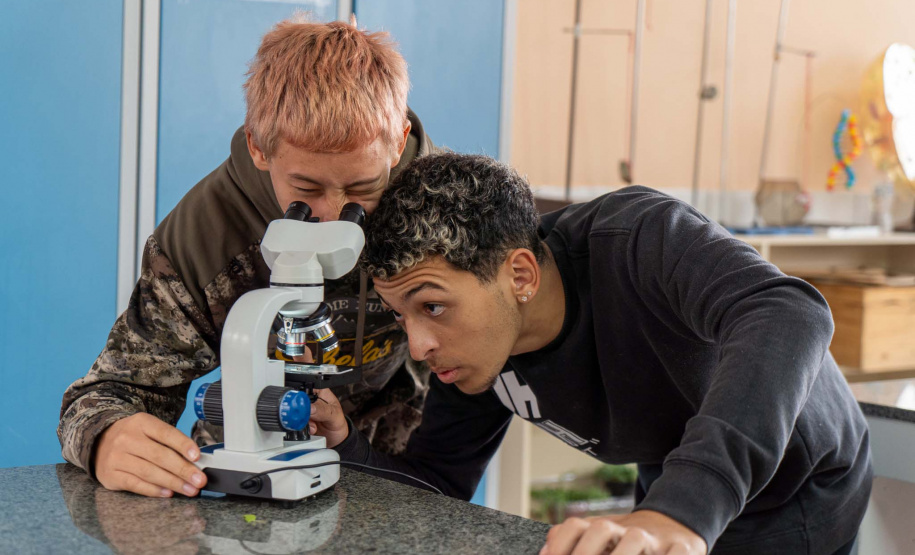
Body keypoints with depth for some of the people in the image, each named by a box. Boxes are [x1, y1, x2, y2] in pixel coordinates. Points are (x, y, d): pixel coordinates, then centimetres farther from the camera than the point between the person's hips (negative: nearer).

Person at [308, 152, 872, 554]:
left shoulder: (637, 239, -36)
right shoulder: (477, 346, -17)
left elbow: (789, 317, -53)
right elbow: (434, 485, -8)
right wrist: (343, 445, -29)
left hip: (795, 499, -5)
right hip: (673, 492, 5)